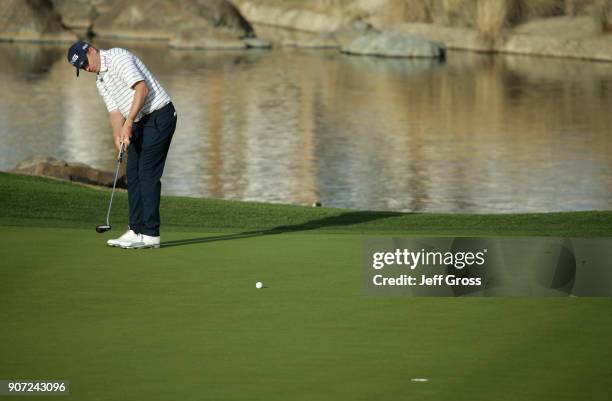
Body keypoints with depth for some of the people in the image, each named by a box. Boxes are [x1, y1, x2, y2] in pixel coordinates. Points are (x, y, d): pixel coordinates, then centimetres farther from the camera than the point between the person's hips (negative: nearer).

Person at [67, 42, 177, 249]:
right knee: (133, 174, 7)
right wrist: (117, 134, -12)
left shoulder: (118, 57, -13)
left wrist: (129, 122, -26)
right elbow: (115, 111, 9)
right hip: (140, 123, 10)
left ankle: (150, 234, -10)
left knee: (148, 175, -10)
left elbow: (142, 88, -24)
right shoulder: (101, 81, 16)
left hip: (158, 117, -10)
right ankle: (137, 230, 10)